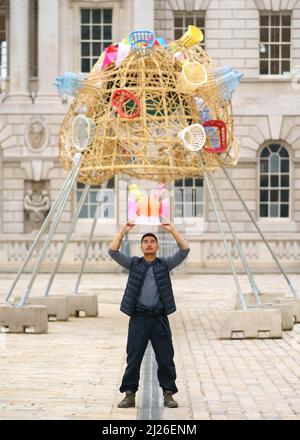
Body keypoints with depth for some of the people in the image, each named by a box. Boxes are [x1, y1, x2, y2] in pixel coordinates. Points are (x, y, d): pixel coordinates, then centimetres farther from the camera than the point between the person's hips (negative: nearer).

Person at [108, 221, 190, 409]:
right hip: (138, 318, 0)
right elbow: (113, 252, 0)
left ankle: (168, 395, 8)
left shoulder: (165, 264, 9)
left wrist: (172, 230, -9)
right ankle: (130, 395, 7)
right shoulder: (133, 264, 10)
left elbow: (185, 251, -2)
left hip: (160, 319, 0)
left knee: (166, 359, 1)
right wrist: (123, 231, -7)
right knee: (133, 359, 1)